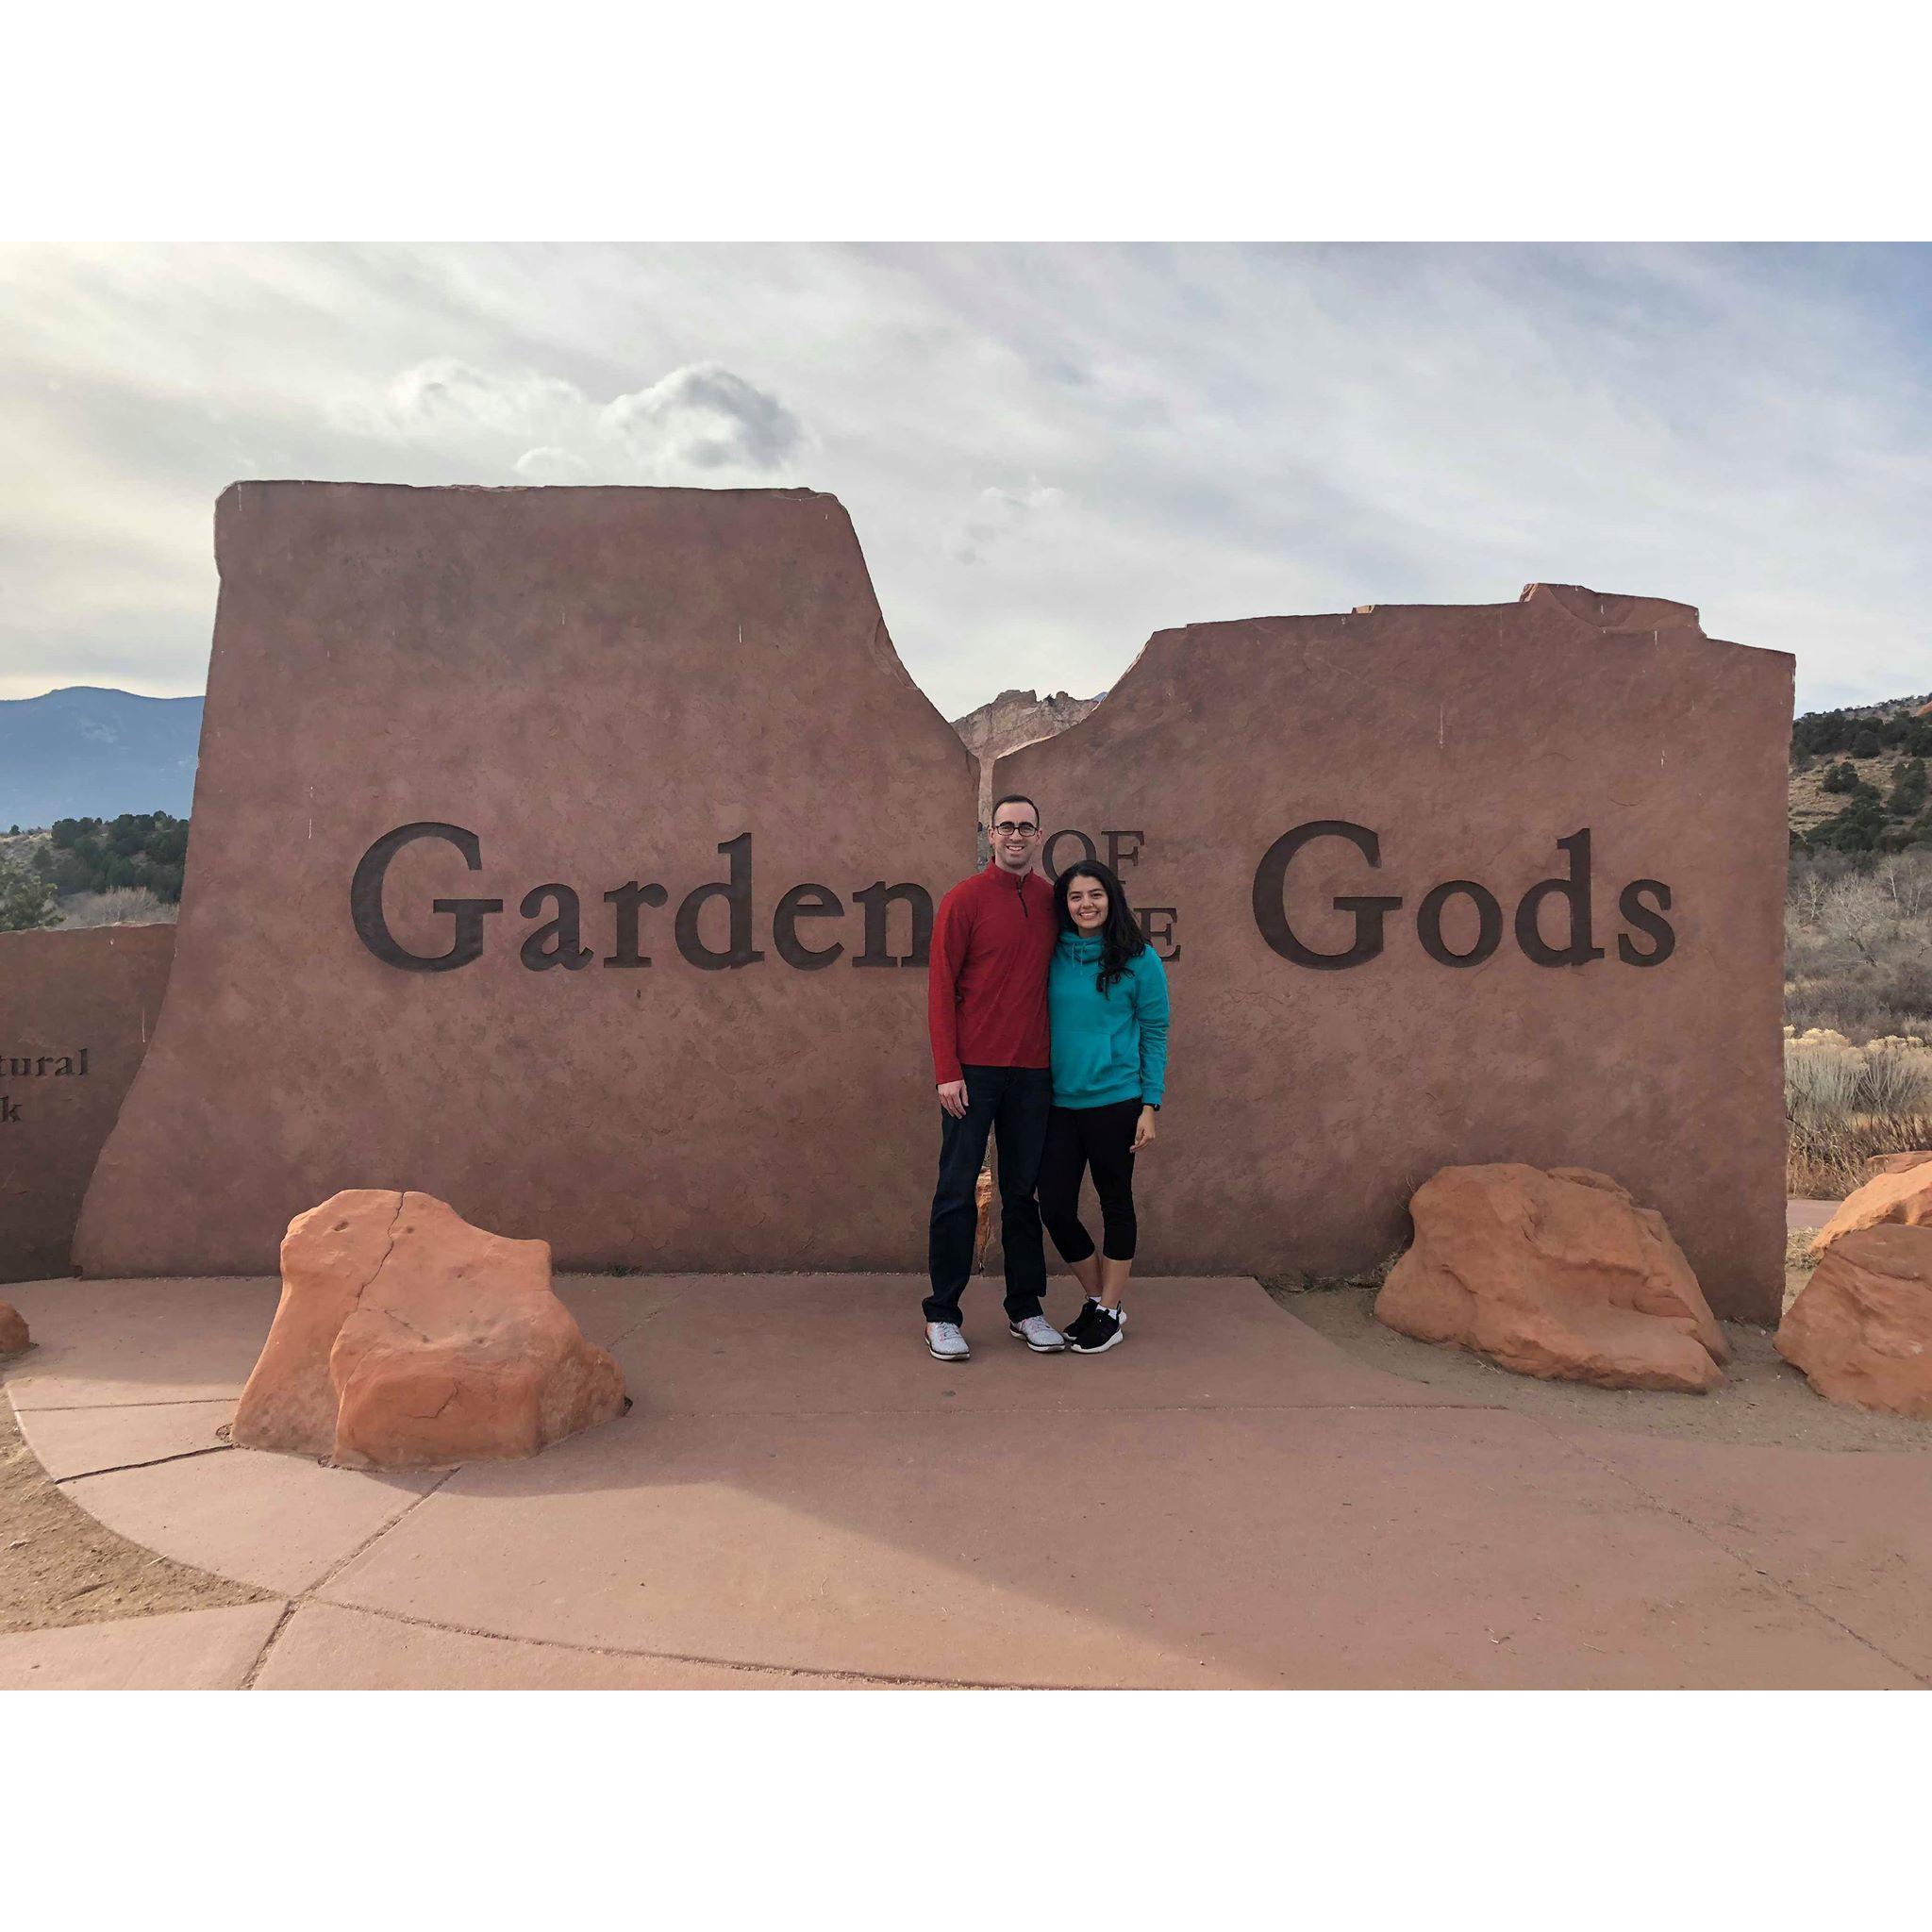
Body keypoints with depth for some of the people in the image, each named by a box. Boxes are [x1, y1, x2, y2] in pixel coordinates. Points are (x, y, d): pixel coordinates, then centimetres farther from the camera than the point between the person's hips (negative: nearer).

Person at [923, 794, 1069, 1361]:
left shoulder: (1052, 901, 10)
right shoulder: (964, 899, -3)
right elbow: (940, 987, -6)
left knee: (1024, 1192, 11)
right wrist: (946, 1070, -12)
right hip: (973, 1069, -4)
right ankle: (941, 1316, 10)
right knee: (957, 1192, 1)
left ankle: (1025, 1310, 22)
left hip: (1032, 1070, 4)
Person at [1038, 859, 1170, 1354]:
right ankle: (1097, 1297, 27)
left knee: (1115, 1202, 8)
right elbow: (1043, 1023, 11)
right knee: (1055, 1207, 4)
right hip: (1059, 1100, 4)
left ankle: (1109, 1312, 23)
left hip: (1114, 1100, -4)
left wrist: (1150, 1107, -6)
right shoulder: (1054, 955, 4)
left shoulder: (1139, 958, -4)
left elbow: (1154, 1033, -2)